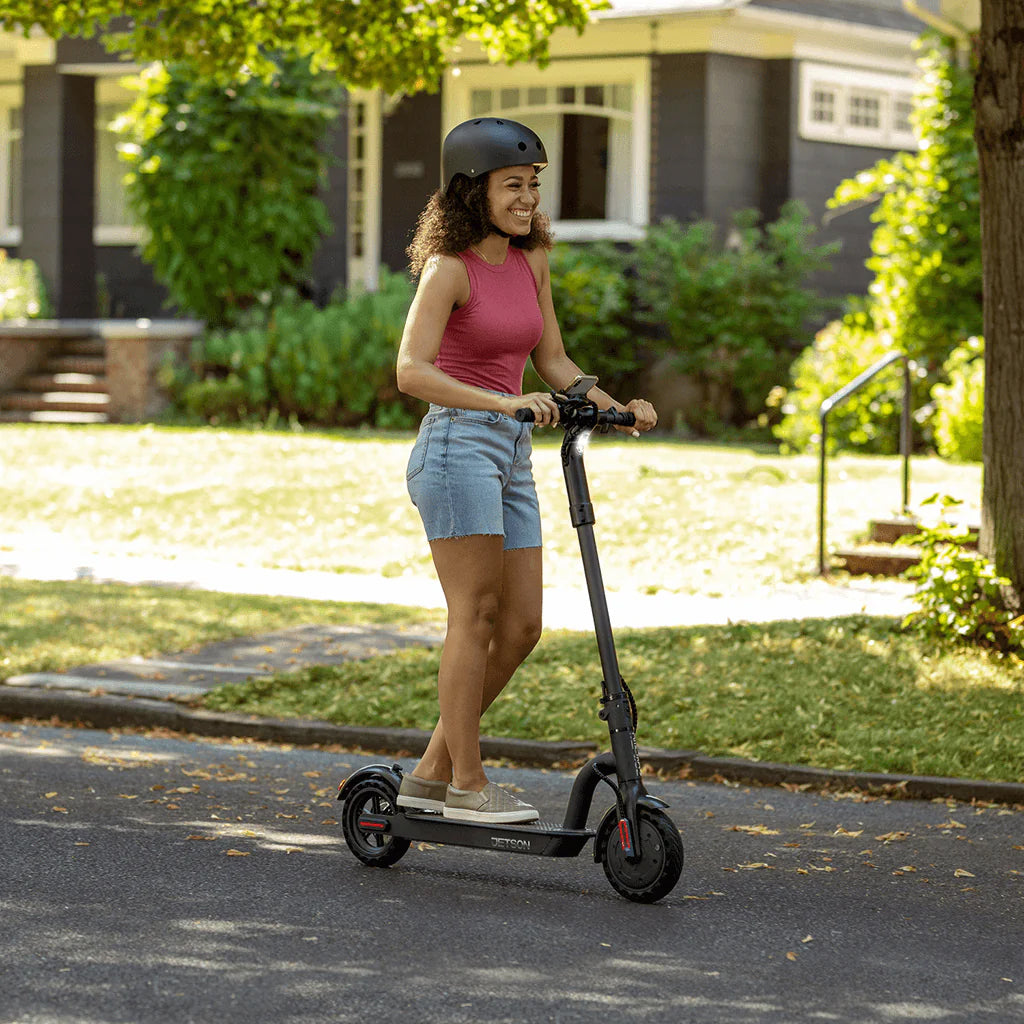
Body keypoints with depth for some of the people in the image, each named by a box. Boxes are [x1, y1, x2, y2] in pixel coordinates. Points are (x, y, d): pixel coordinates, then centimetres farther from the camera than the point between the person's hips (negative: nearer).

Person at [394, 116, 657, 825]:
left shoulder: (531, 263, 11)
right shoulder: (449, 267, -10)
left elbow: (553, 362, 19)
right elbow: (411, 371, -21)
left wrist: (617, 407, 4)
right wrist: (503, 401, -32)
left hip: (510, 452, 8)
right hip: (457, 443, -8)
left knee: (522, 626, 5)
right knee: (476, 614, -8)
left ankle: (431, 773, 15)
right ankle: (467, 785, -2)